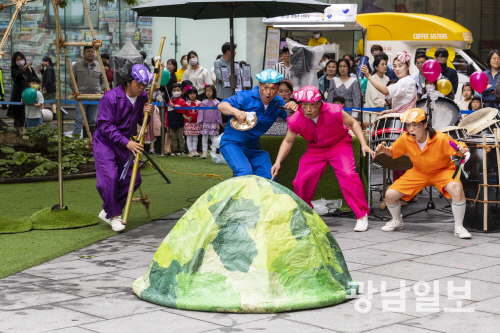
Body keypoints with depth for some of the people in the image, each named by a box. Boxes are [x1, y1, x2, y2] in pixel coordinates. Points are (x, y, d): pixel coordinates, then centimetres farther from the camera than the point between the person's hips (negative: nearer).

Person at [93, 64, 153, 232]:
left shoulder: (142, 97, -3)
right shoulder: (110, 97, -22)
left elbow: (142, 122, 9)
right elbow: (105, 126, -23)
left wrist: (146, 114, -15)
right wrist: (127, 142, -29)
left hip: (124, 144, 7)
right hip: (104, 141, -7)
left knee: (133, 179, 2)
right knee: (110, 177, -19)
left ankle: (107, 211, 17)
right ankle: (113, 215, 0)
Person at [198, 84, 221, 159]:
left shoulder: (217, 103, 2)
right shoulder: (203, 103, 2)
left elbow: (218, 113, 5)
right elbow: (201, 113, 3)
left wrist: (218, 123, 2)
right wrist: (200, 123, -2)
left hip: (213, 124, 0)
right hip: (205, 124, 1)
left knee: (214, 139, 3)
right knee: (204, 139, 1)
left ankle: (214, 152, 7)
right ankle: (204, 153, 4)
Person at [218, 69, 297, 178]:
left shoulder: (278, 102, 2)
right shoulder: (245, 97, -16)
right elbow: (222, 105, -25)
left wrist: (293, 109, -19)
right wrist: (236, 111, -46)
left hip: (253, 148, 6)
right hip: (232, 144, -6)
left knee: (268, 178, -1)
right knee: (245, 173, -29)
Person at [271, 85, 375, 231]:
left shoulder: (334, 112, -25)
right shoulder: (296, 120, -17)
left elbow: (353, 123, -7)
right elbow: (288, 141, 1)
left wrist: (363, 144, -17)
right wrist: (278, 162, -10)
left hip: (339, 145, -3)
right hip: (315, 150, 3)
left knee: (348, 175, -26)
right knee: (301, 181, -8)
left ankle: (362, 216, -14)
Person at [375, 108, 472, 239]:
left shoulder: (441, 139, -28)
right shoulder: (405, 139, -17)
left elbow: (460, 149, -20)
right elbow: (393, 152, 2)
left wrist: (463, 150, -44)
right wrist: (383, 149, -19)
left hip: (442, 171, -3)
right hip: (418, 173, 3)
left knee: (456, 189, -36)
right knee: (390, 195, -9)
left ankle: (459, 227, -16)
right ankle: (397, 222, 25)